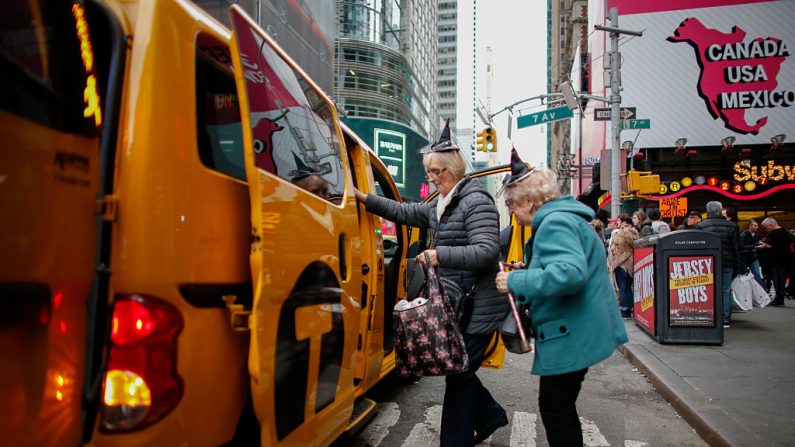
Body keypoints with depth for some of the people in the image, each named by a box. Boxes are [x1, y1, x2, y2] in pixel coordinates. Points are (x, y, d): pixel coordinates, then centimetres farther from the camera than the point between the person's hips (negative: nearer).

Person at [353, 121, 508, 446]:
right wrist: (365, 199, 15)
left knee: (459, 372, -1)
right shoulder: (440, 205, 12)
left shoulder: (476, 200, -15)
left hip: (479, 307, -9)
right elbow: (405, 213, 22)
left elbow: (486, 251, -25)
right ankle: (489, 416, 37)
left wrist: (440, 254, -30)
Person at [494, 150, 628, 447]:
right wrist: (521, 274, 15)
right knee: (559, 406, 20)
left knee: (555, 409, 2)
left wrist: (515, 282, -28)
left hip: (570, 335, -11)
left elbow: (570, 273, -34)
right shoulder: (562, 219, 14)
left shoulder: (555, 223, -19)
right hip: (576, 332, 11)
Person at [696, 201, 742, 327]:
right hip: (727, 264, 1)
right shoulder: (731, 226, 4)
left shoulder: (700, 226, -2)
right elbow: (737, 248, 6)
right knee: (726, 291, 6)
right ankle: (725, 320, 7)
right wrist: (737, 267, 10)